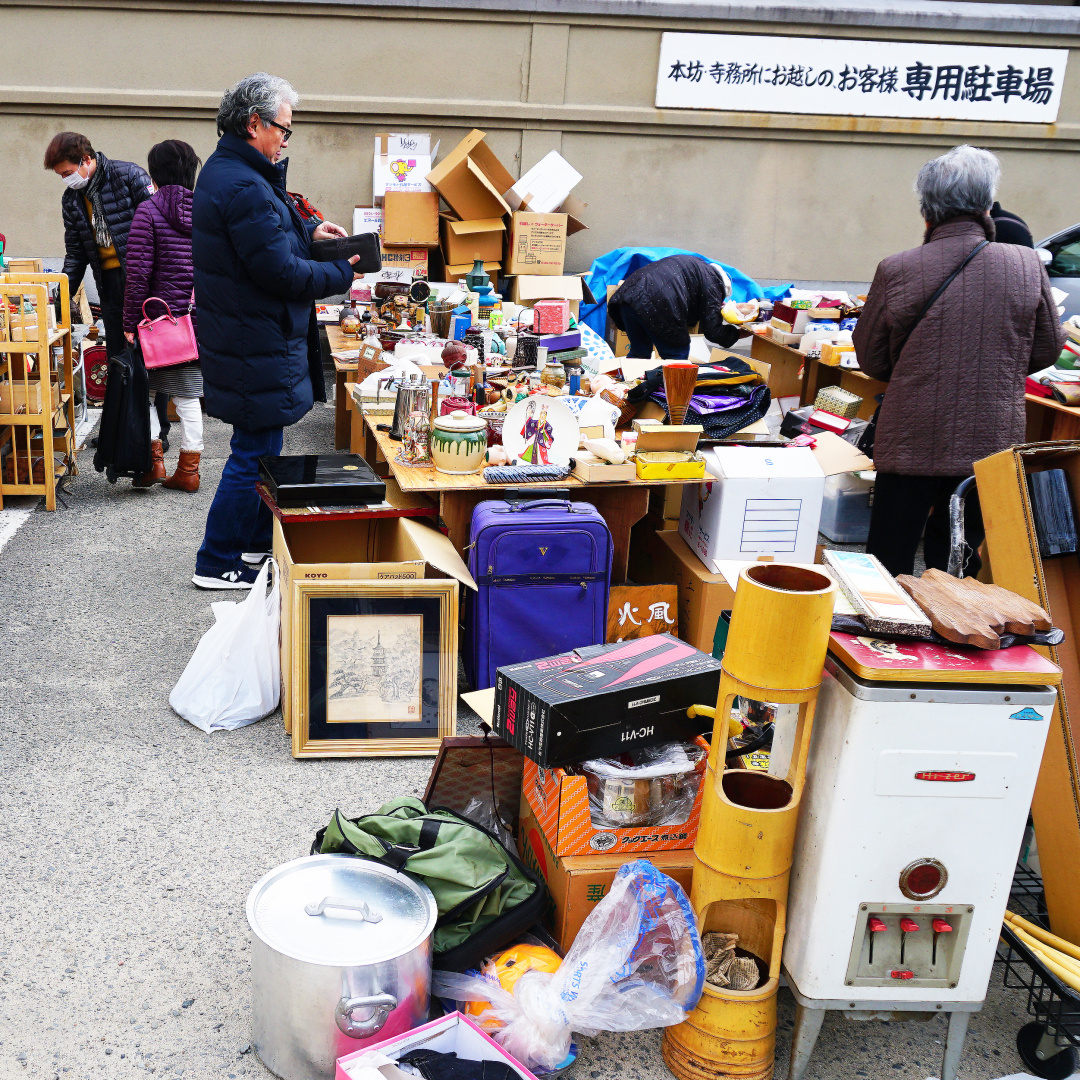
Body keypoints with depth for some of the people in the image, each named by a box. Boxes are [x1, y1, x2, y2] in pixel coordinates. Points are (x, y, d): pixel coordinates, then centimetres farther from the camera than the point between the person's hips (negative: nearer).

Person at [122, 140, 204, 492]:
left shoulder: (148, 211, -8)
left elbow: (137, 274, -12)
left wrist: (130, 324, -8)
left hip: (162, 315, -4)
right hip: (202, 318, 4)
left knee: (146, 390, 12)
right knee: (188, 396, 10)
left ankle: (153, 461, 8)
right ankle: (188, 471, 13)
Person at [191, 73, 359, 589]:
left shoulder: (223, 169, 12)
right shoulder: (244, 186, -23)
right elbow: (282, 273, -24)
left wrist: (308, 230, 12)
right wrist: (341, 272, -10)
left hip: (242, 335, 11)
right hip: (258, 346, -11)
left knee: (260, 448, 21)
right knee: (254, 453, -1)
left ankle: (256, 541, 34)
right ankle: (217, 563, 9)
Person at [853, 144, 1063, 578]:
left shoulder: (896, 271, -10)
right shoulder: (1027, 265, -5)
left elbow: (870, 360, 2)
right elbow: (1046, 351, 9)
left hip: (911, 443, -2)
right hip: (991, 443, 2)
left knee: (888, 563, 10)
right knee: (954, 567, 15)